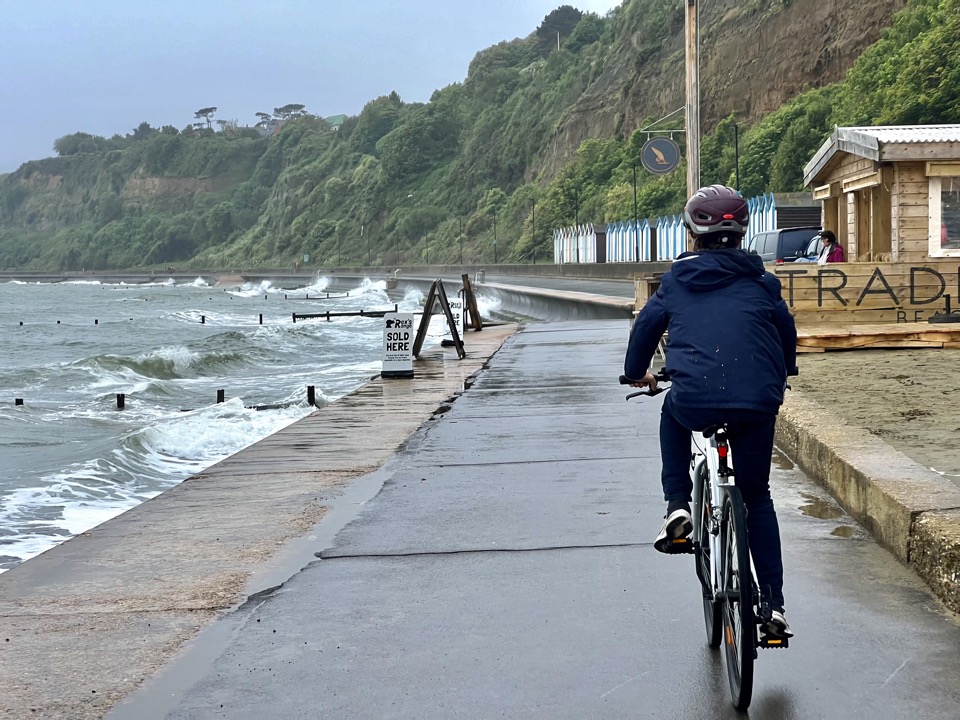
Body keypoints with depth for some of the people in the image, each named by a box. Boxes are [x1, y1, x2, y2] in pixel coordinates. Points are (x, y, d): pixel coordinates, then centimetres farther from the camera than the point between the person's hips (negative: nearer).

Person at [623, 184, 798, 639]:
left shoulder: (678, 278, 14)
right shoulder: (759, 280, 15)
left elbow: (647, 324, 19)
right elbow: (786, 328, 25)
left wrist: (636, 373, 37)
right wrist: (783, 375, 45)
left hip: (693, 401, -1)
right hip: (757, 402, 1)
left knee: (673, 415, 36)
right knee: (757, 497, 18)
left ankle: (677, 508, 18)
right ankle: (773, 605, 12)